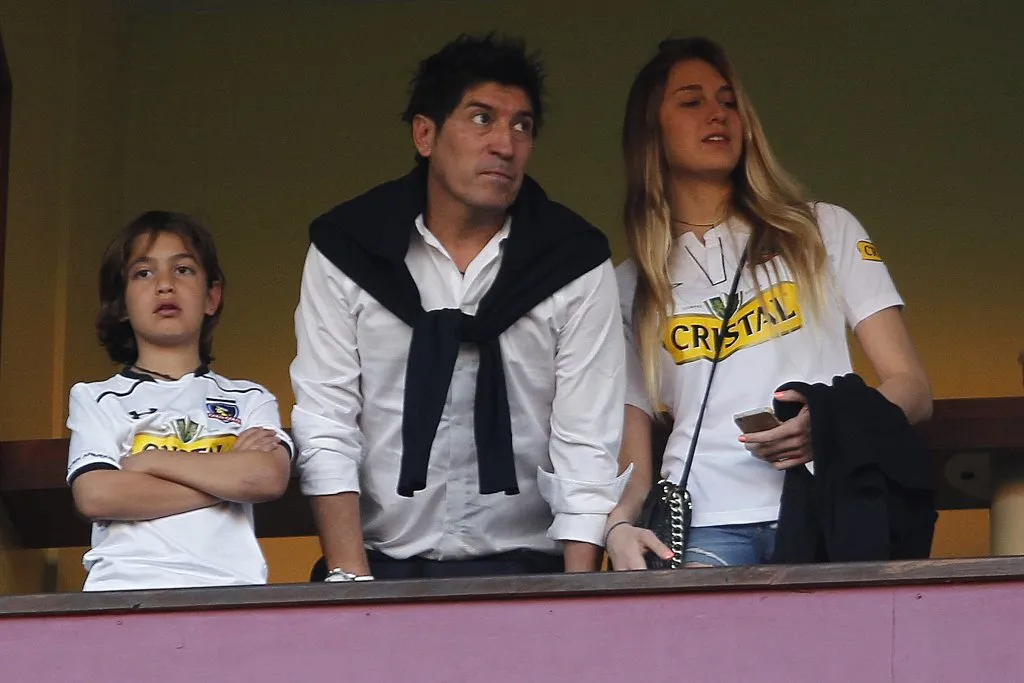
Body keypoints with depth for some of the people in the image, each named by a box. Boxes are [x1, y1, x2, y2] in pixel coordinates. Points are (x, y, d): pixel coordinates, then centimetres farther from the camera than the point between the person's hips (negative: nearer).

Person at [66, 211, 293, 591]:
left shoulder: (249, 399, 18)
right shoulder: (95, 399, 17)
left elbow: (269, 477, -2)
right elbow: (95, 495, 0)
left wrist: (149, 461, 0)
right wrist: (226, 476, 0)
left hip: (227, 586, 1)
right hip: (124, 589, -1)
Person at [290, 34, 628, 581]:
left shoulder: (576, 264, 2)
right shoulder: (344, 252, 2)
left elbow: (587, 447, -1)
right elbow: (326, 428, -1)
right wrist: (350, 579, -11)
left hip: (526, 572, 0)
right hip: (384, 565, 0)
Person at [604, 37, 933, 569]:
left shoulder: (825, 231, 18)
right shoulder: (631, 287, 21)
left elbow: (911, 387, 11)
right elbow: (632, 463, 16)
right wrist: (619, 526, -7)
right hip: (705, 524, 0)